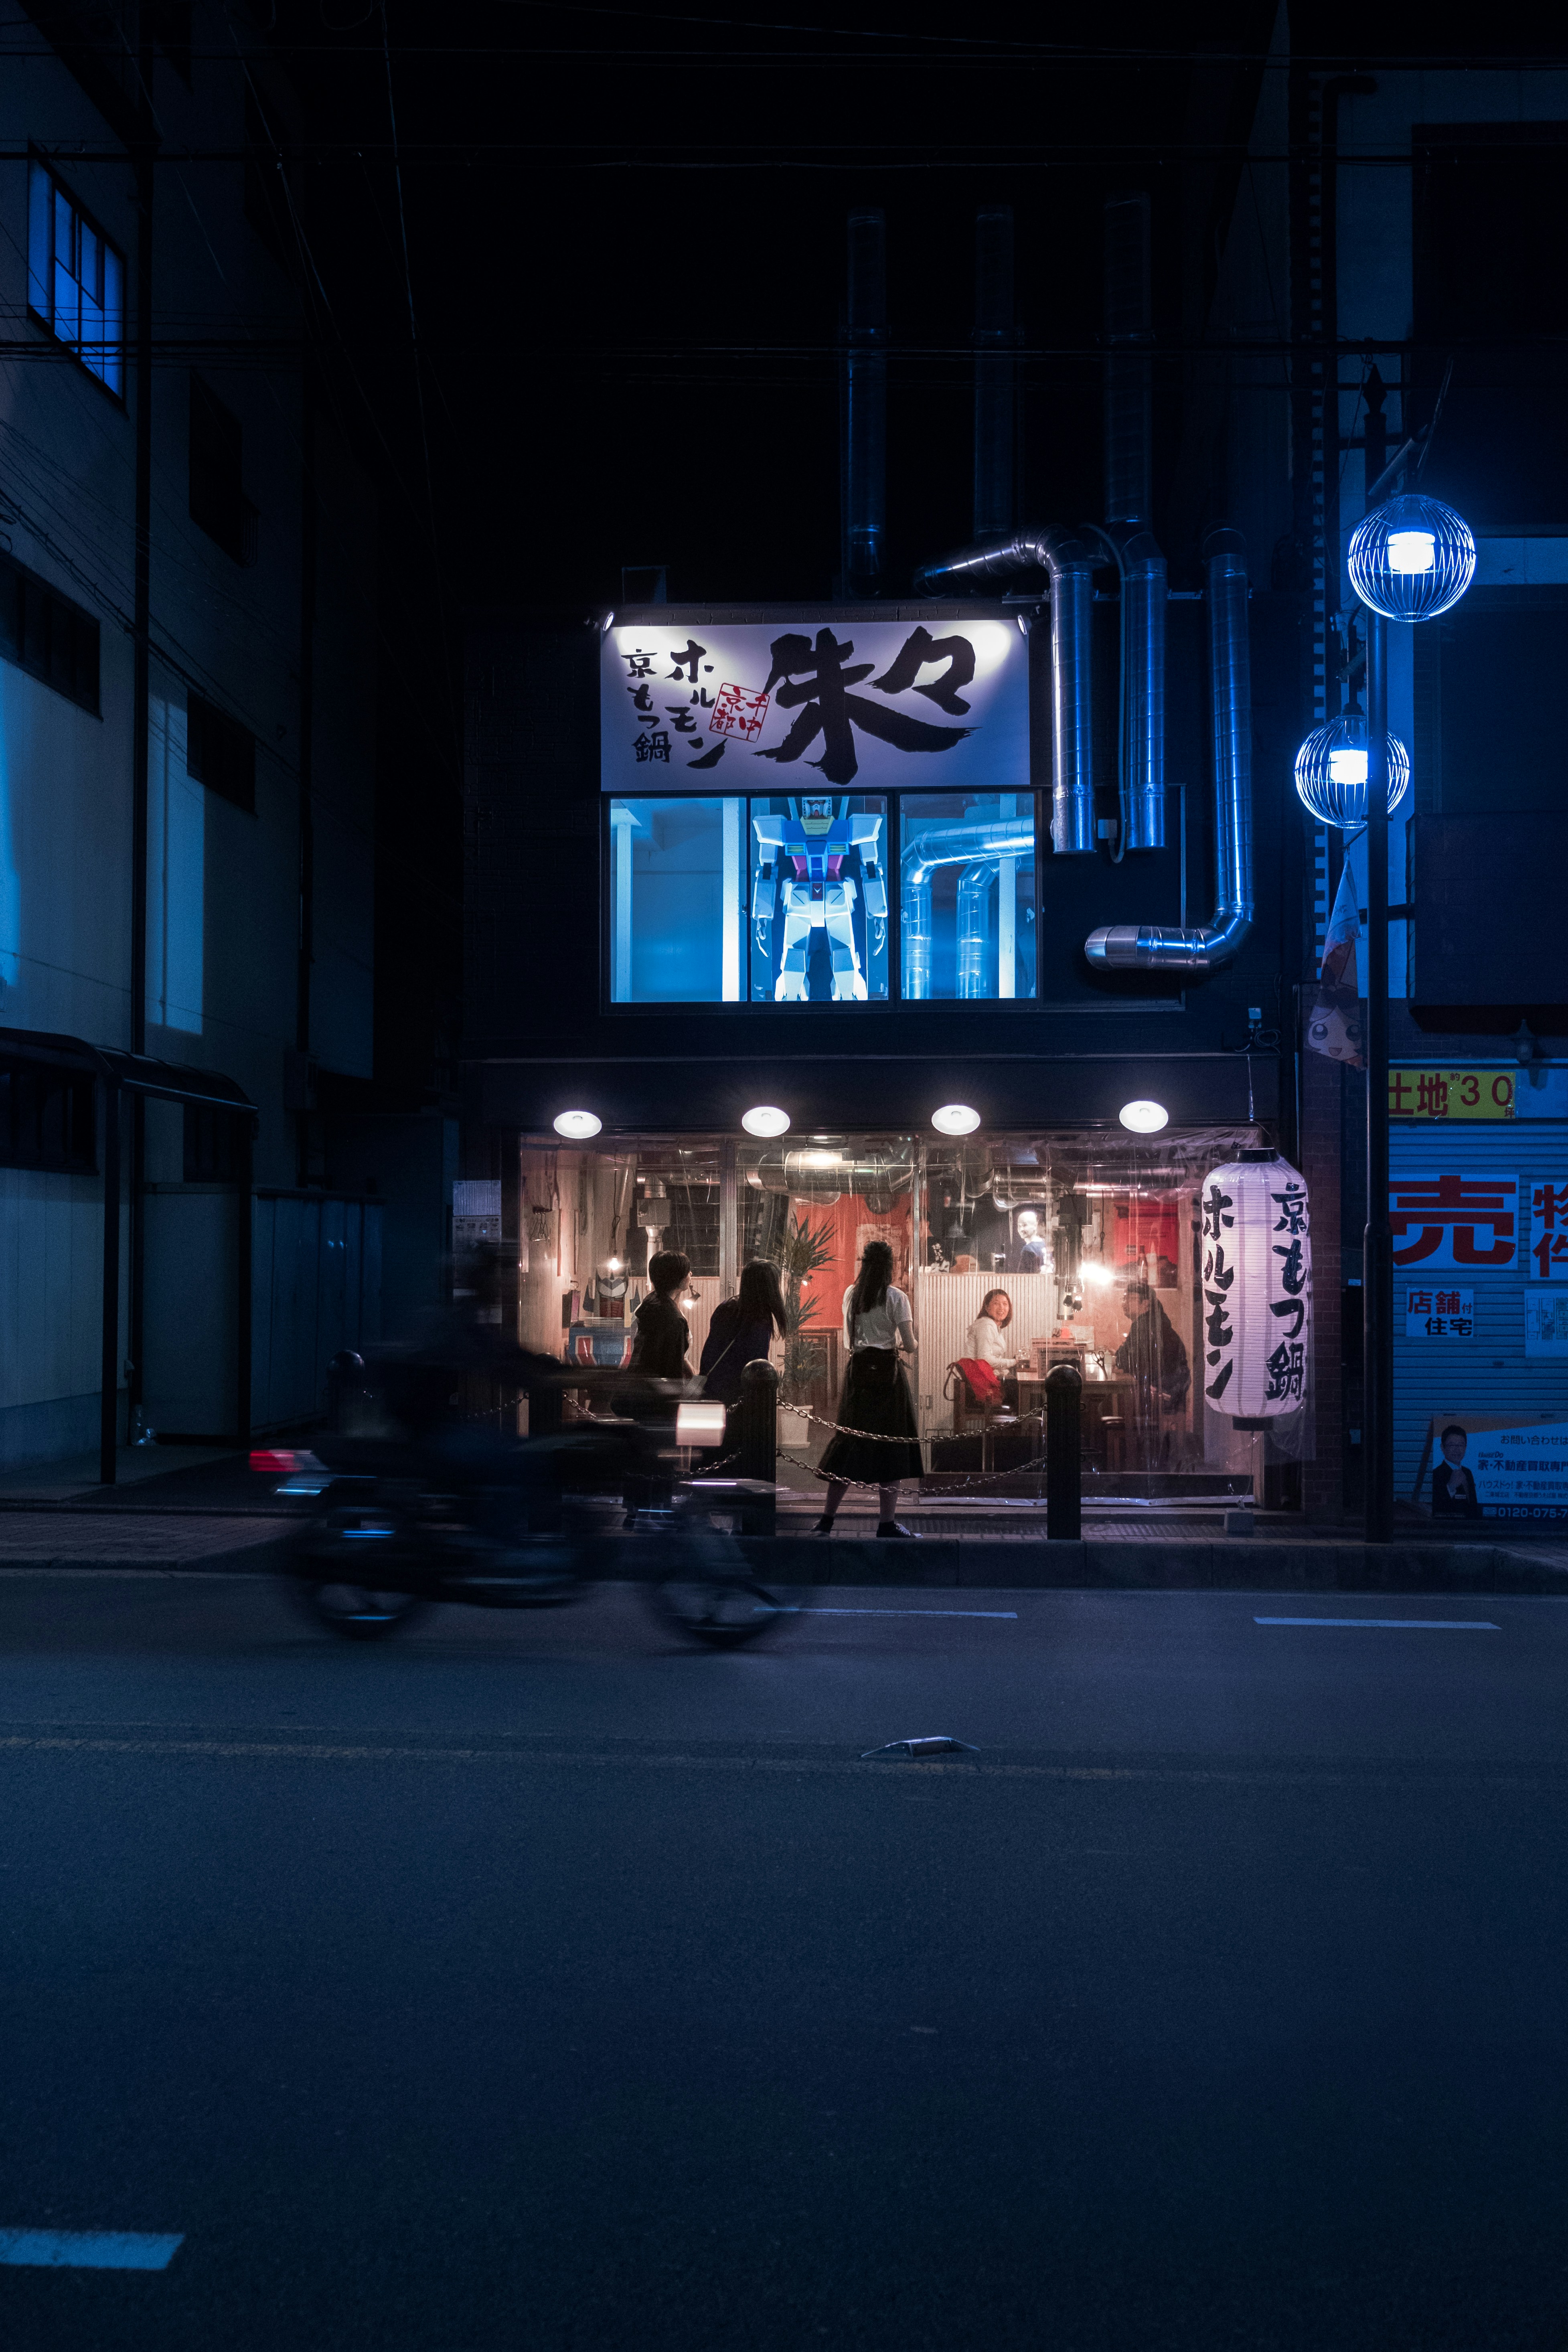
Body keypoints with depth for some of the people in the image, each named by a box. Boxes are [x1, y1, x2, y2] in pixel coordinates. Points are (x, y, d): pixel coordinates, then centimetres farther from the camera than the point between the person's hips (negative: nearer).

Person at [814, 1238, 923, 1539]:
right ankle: (887, 1524, 3)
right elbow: (909, 1346, -9)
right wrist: (913, 1344, 14)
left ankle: (826, 1520, 9)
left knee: (850, 1441, 9)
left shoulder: (851, 1295, 7)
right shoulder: (895, 1297, -8)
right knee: (890, 1443, 2)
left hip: (858, 1369, 4)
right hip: (887, 1371, -4)